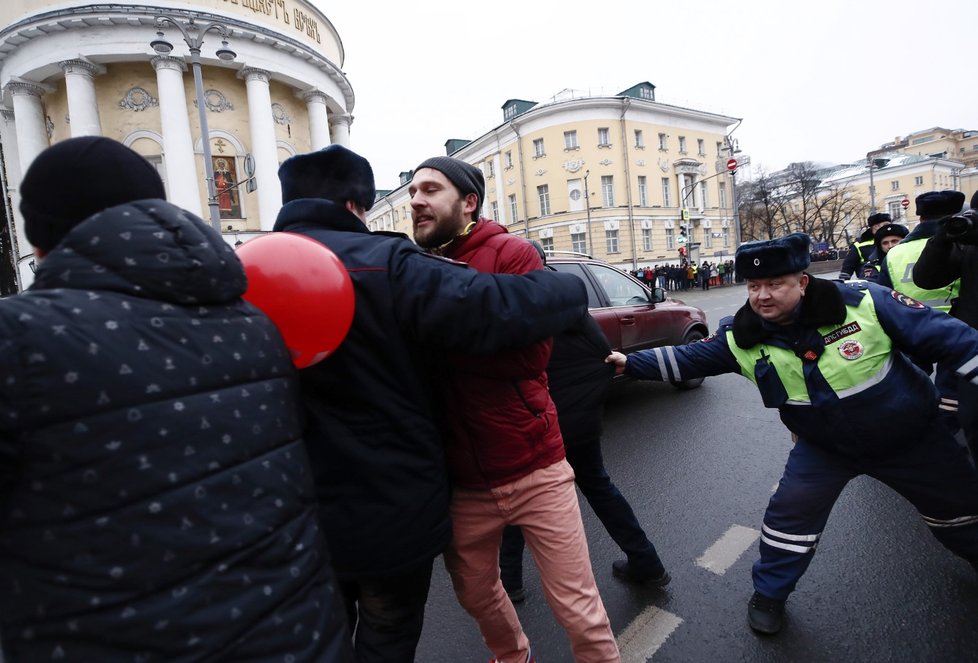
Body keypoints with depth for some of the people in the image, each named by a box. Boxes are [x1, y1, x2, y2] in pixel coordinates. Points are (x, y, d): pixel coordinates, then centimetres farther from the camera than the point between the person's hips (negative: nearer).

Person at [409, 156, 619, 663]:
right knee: (475, 592, 23)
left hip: (533, 469, -4)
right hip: (462, 480, 5)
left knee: (577, 607, 8)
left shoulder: (512, 253, -8)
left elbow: (531, 352, -20)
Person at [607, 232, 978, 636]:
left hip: (911, 435, 0)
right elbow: (688, 359, -14)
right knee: (790, 514, -5)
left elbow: (944, 336, -17)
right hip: (824, 446, 1)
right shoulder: (741, 337, -20)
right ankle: (769, 595, 19)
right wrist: (630, 363, -22)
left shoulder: (863, 303, -27)